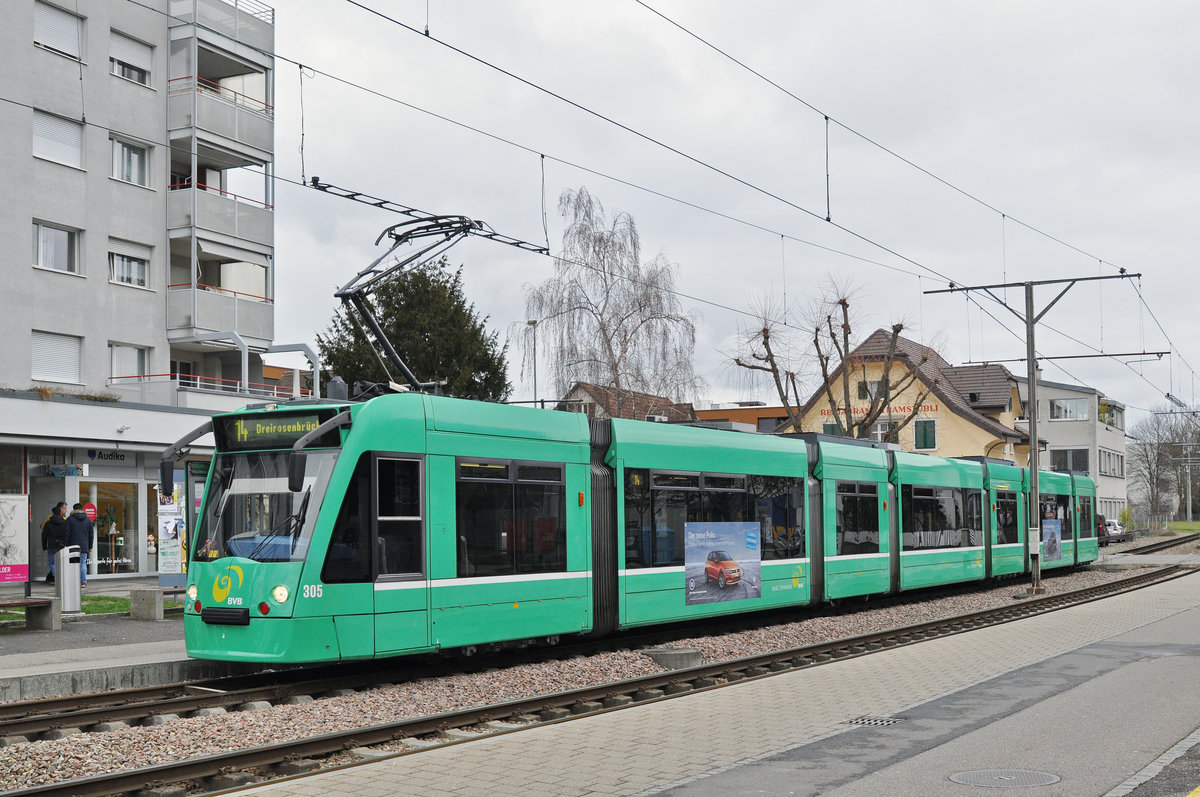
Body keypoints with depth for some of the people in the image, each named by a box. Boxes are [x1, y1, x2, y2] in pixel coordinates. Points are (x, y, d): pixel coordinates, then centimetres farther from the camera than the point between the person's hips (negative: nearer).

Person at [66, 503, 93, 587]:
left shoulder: (70, 519, 0)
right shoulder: (88, 520, 9)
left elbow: (67, 533, -4)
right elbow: (90, 534, 11)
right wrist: (90, 546, 15)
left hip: (73, 545, -2)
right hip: (84, 546, 2)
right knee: (83, 563, 4)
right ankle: (83, 581, 0)